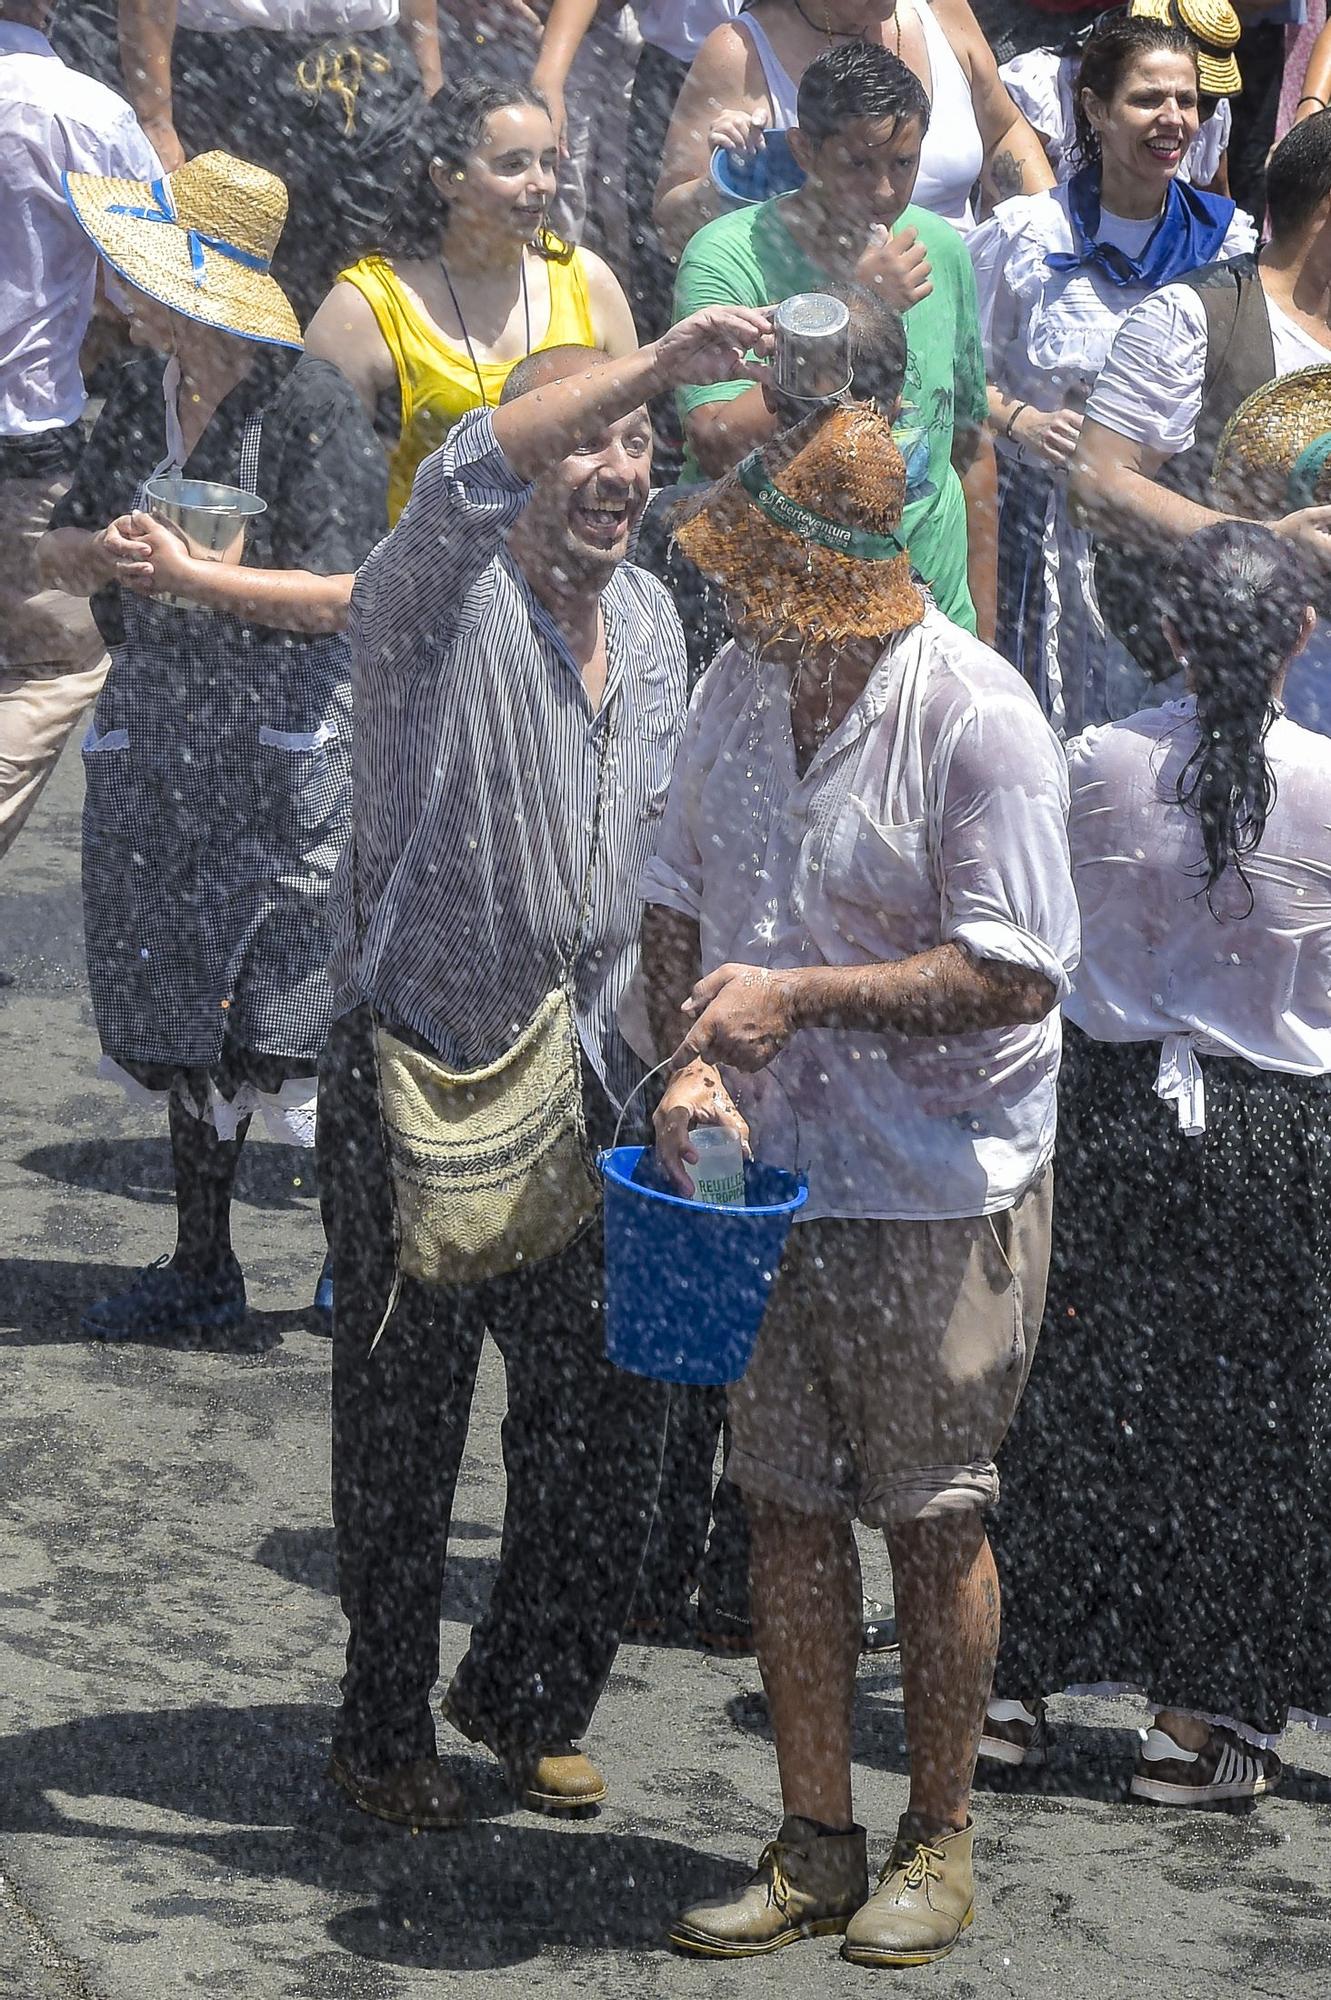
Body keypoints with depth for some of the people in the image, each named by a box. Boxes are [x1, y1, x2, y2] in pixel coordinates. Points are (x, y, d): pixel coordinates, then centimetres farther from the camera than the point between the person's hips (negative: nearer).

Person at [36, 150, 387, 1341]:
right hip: (160, 735, 7)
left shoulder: (308, 406, -12)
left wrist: (186, 576, -22)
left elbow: (338, 593, -16)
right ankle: (200, 1267, 18)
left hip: (288, 748, -7)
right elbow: (62, 554, 12)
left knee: (293, 1009, -7)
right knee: (183, 1006, 10)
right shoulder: (142, 399, 10)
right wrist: (101, 554, -11)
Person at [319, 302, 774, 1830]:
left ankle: (526, 1699, 28)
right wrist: (653, 364, -47)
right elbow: (466, 478, -37)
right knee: (404, 1422, 6)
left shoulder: (650, 625, 9)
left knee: (610, 1411, 8)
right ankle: (382, 1731, 22)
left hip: (575, 1080, 6)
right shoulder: (437, 599, -13)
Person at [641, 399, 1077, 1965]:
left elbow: (1012, 973, -17)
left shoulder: (978, 719, -17)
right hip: (769, 1174, 6)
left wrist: (798, 997, -22)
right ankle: (814, 1847, 19)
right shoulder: (737, 686, 4)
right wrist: (690, 1066, -7)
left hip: (940, 1191, -6)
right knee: (788, 1504, 8)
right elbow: (676, 904, 11)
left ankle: (937, 1843, 20)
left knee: (932, 1520, 4)